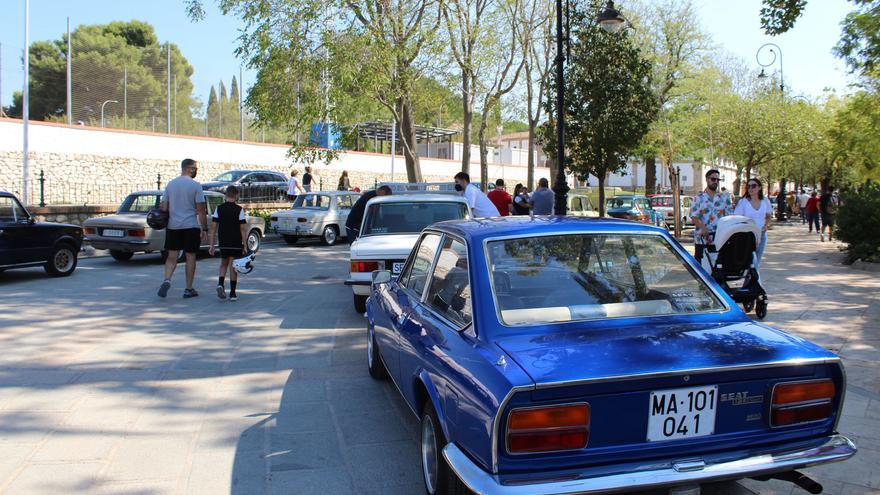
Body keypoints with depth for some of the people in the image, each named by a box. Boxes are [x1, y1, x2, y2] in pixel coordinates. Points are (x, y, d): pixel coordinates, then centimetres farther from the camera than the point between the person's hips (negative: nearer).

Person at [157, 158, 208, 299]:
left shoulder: (170, 184, 6)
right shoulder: (195, 185, -8)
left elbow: (164, 206, 5)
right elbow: (201, 210, -9)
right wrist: (204, 229, -5)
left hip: (172, 226, 4)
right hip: (191, 226, -3)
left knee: (172, 255, 11)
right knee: (190, 256, 5)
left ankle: (167, 280, -12)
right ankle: (189, 289, 10)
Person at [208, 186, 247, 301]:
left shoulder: (218, 209, 1)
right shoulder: (239, 210, -6)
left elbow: (213, 228, 0)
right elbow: (242, 229, -8)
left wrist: (212, 245, 5)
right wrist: (244, 246, -3)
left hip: (223, 243, 2)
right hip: (236, 244, -2)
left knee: (223, 264, 20)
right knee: (233, 266, 3)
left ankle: (220, 284, -3)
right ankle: (232, 294, 5)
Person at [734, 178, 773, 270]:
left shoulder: (765, 201, 5)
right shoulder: (743, 202, -7)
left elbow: (769, 216, 21)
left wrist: (766, 225, 3)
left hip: (761, 234, 5)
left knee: (757, 261, 12)